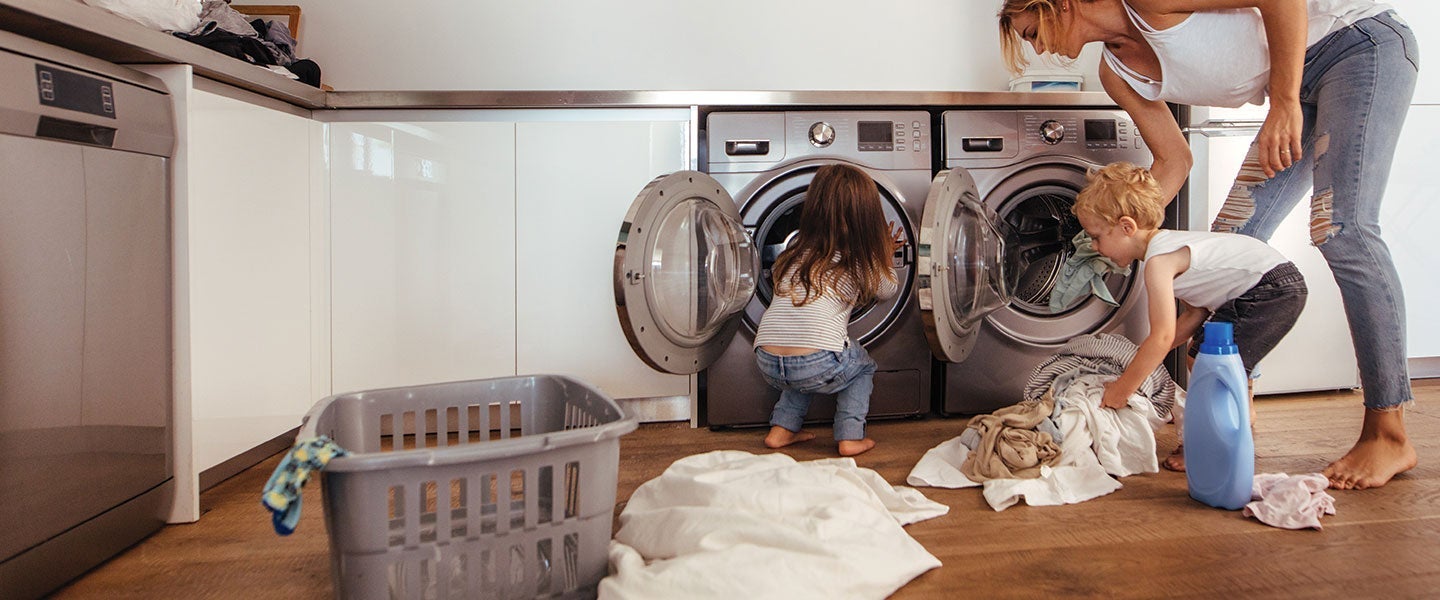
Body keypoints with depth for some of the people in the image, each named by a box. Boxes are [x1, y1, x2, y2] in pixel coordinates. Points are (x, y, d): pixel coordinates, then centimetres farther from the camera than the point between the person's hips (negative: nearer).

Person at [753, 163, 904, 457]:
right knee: (862, 366, 27)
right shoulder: (860, 260, 6)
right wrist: (884, 255, 45)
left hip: (767, 363, 5)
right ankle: (850, 436, 18)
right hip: (819, 365, -4)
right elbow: (887, 289, 26)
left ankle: (782, 428, 27)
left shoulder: (796, 251, 18)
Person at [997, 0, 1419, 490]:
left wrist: (1285, 101, -29)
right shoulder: (1118, 72, 2)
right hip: (1301, 87, 8)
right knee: (1233, 236, 0)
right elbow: (1174, 160, 6)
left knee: (1342, 228, -20)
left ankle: (1388, 435, -13)